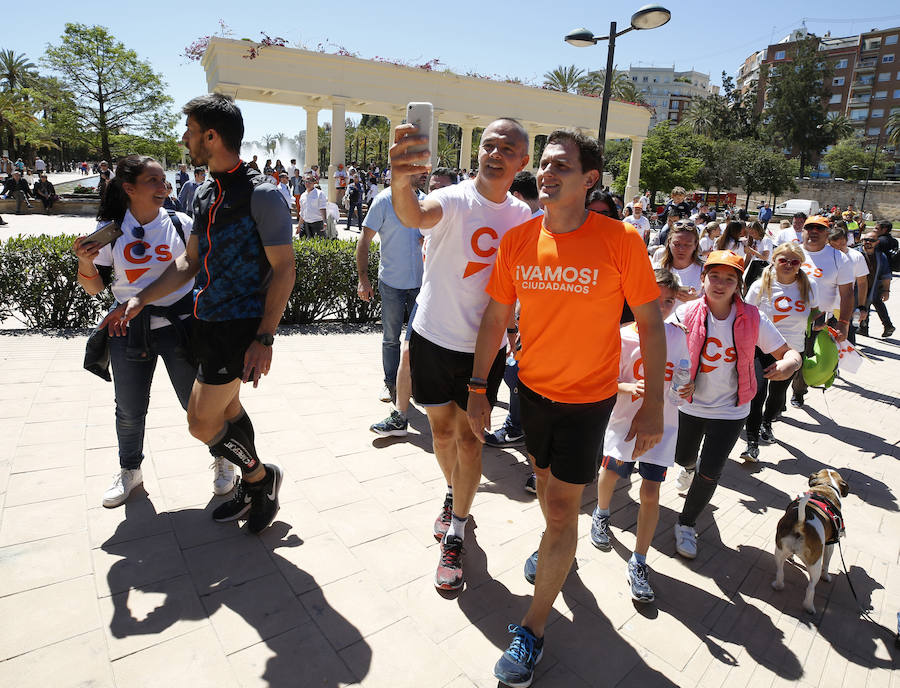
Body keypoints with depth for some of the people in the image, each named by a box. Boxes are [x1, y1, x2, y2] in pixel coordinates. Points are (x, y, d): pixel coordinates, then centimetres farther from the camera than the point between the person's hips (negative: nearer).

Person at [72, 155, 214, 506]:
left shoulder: (180, 224, -4)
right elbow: (94, 287, 4)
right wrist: (85, 262, -15)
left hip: (179, 327, -1)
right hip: (129, 330, 2)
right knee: (129, 411, 16)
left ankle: (222, 460, 29)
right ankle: (129, 470, 41)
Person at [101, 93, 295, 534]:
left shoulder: (262, 195, -13)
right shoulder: (205, 195, 13)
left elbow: (283, 270, -16)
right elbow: (190, 262, 18)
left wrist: (264, 338, -21)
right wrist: (141, 298, 10)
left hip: (241, 325, -9)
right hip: (208, 321, 9)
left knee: (202, 423, -5)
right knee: (227, 410, 17)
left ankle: (261, 476, 20)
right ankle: (252, 490, 34)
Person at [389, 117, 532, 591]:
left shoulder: (524, 217, 0)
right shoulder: (453, 200, -14)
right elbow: (416, 215, -39)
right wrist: (401, 182, -60)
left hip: (485, 347, 2)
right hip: (434, 338, -1)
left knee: (469, 438, 5)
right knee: (442, 429, 14)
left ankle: (455, 536, 22)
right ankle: (454, 495, 44)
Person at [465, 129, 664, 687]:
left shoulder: (620, 240, -16)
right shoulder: (518, 240, -6)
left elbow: (651, 323, -10)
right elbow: (496, 316, 1)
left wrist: (654, 405, -13)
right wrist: (478, 389, 3)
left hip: (588, 397, -4)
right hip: (533, 389, 4)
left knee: (562, 505, 1)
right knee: (546, 482, 24)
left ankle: (533, 629, 20)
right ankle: (560, 550, 56)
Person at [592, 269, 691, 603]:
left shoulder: (677, 336, -2)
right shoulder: (623, 337, -12)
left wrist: (687, 388, -9)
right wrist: (630, 387, -27)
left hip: (661, 424, 1)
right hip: (625, 420, -1)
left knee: (650, 492, -3)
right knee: (610, 472, 17)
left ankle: (638, 563, 12)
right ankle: (601, 514, 52)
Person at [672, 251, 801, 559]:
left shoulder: (752, 319, -11)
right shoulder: (687, 314, -14)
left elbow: (790, 353, -6)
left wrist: (788, 364, -30)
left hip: (730, 410, 0)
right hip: (690, 404, 1)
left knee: (710, 473, -1)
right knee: (683, 457, 22)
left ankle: (686, 524, 24)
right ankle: (690, 466, 63)